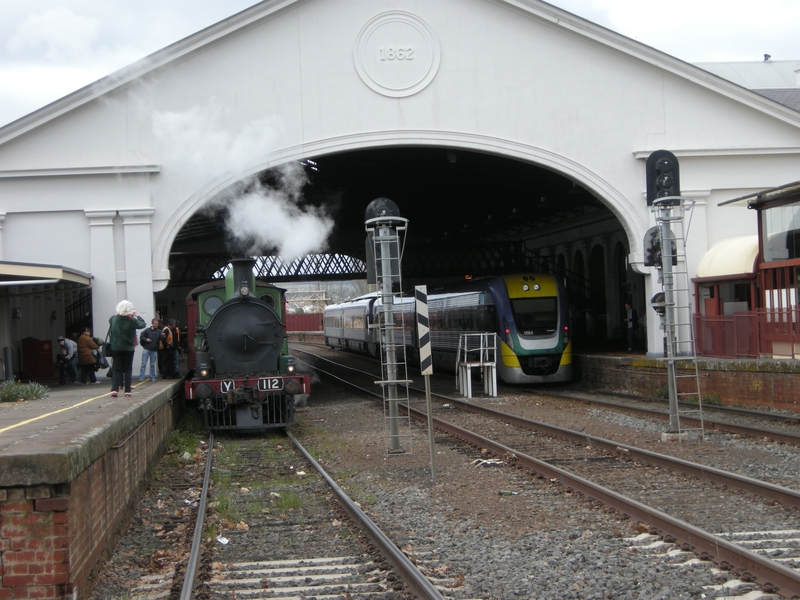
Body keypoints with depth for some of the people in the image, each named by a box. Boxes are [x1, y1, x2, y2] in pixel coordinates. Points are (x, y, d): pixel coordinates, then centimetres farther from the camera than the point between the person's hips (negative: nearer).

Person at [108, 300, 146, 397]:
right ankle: (127, 391, 3)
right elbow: (143, 324, 0)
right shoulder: (132, 320, -12)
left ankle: (114, 389, -9)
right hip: (128, 348, -1)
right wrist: (137, 316, 13)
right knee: (127, 369, 7)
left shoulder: (113, 319, -5)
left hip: (116, 348, 2)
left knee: (116, 369, 5)